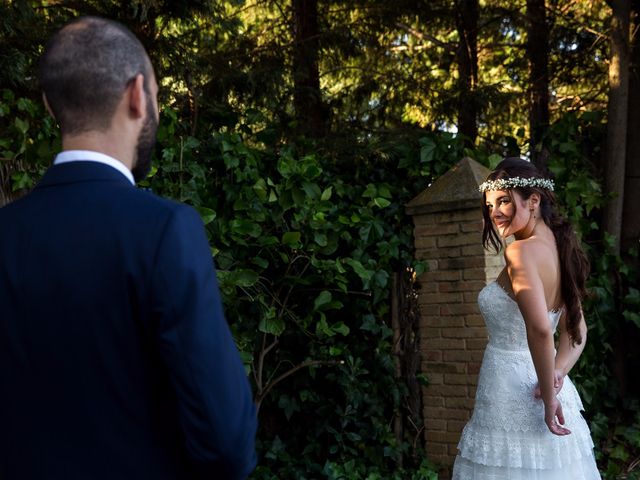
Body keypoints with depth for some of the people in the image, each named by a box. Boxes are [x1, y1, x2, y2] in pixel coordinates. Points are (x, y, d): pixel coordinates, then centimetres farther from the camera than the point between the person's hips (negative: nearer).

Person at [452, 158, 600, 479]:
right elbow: (576, 330, 13)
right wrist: (557, 374, -2)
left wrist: (549, 397, -20)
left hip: (512, 389, -8)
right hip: (541, 390, 8)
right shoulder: (559, 250, 8)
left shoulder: (521, 251, -18)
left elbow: (540, 329, -30)